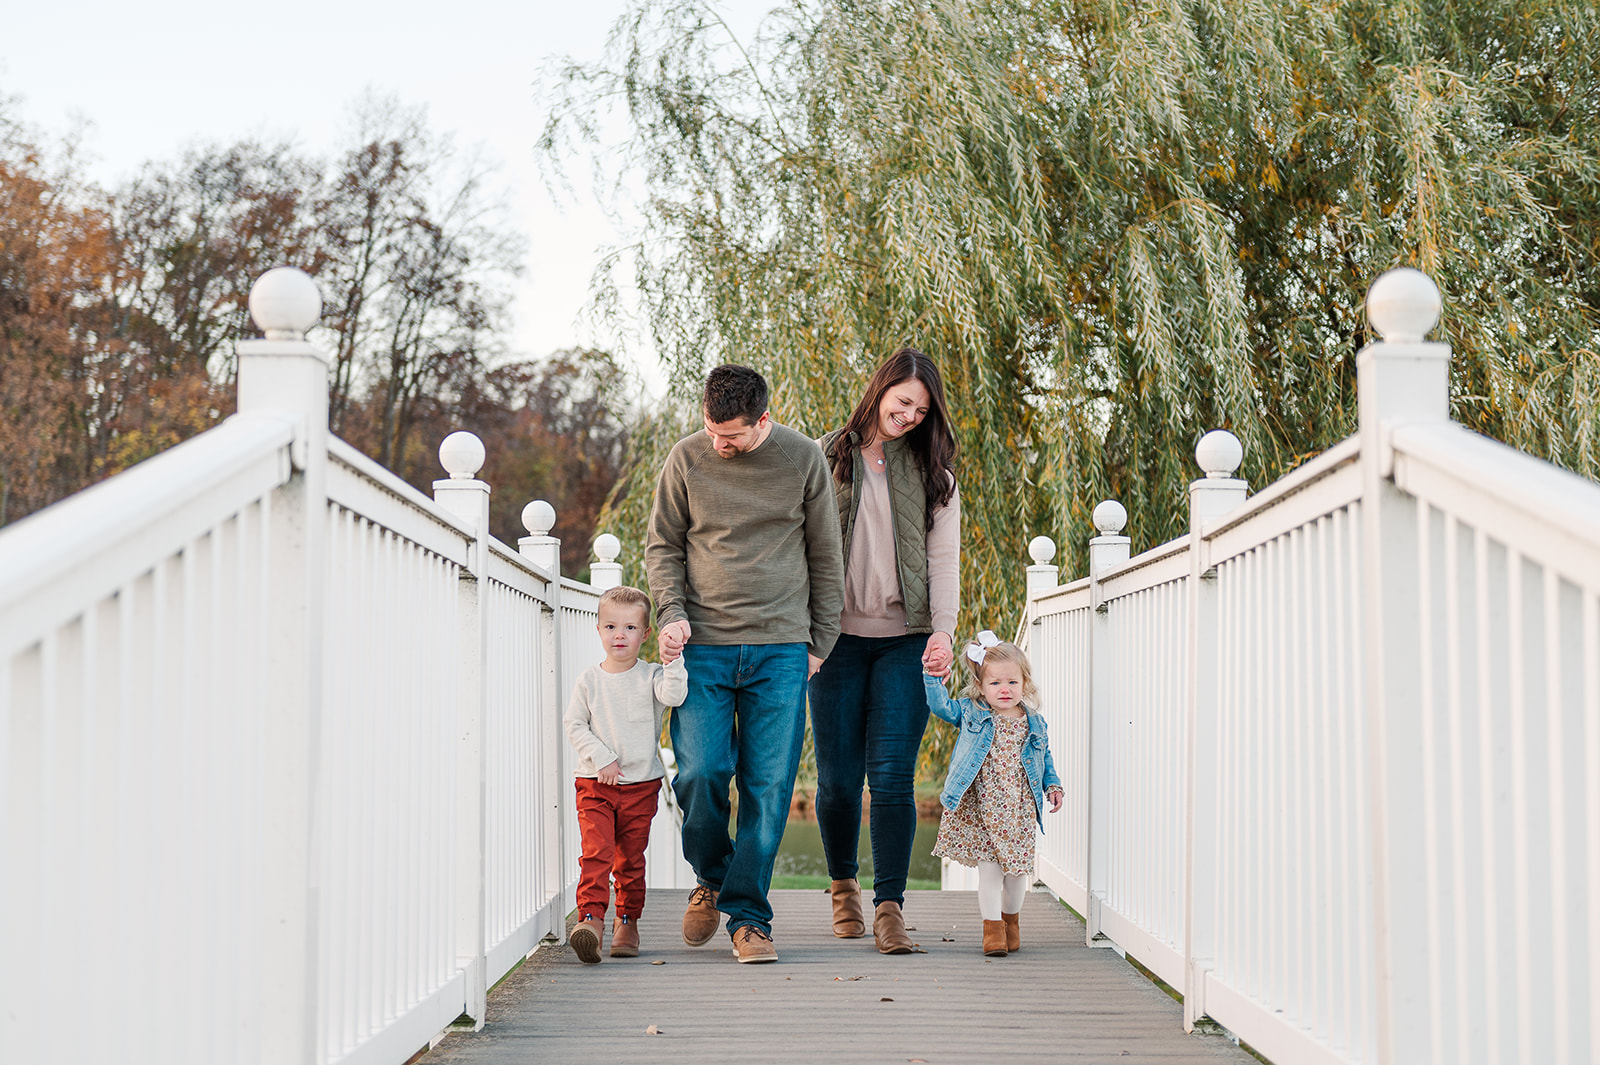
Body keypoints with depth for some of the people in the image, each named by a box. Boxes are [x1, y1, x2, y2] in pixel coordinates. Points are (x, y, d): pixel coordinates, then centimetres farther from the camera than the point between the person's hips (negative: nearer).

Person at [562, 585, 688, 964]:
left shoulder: (651, 677, 2)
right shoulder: (589, 680, 3)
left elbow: (674, 696, -17)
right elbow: (574, 725, 1)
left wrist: (673, 662, -28)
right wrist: (602, 758, -9)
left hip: (641, 785, 0)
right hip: (595, 784, 0)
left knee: (631, 858, 6)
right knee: (596, 851, -15)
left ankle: (627, 923, 18)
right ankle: (590, 920, -20)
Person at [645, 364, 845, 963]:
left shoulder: (802, 458, 2)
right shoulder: (687, 458, 3)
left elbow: (824, 556, 9)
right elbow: (662, 546, 11)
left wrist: (821, 644, 7)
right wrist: (671, 613, -5)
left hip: (780, 650, 0)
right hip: (703, 646, 0)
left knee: (769, 786, -4)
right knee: (700, 773, -9)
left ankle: (747, 914, 7)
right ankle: (712, 877, 19)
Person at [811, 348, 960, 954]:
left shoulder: (933, 472, 10)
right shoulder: (826, 459, 8)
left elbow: (943, 558, 5)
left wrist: (943, 628, -10)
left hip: (905, 641, 0)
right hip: (839, 636, 0)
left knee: (892, 774, -9)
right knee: (838, 777, 2)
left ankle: (889, 905, -3)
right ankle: (842, 886, 26)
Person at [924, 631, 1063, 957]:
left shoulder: (1034, 723, 7)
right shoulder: (971, 713, 2)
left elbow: (1044, 758, 18)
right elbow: (941, 704, 2)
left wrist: (1052, 785, 8)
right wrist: (932, 677, -8)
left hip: (1019, 809, 2)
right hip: (980, 807, -2)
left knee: (1016, 868, 6)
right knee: (988, 866, -6)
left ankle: (1011, 918, 29)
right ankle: (992, 926, 5)